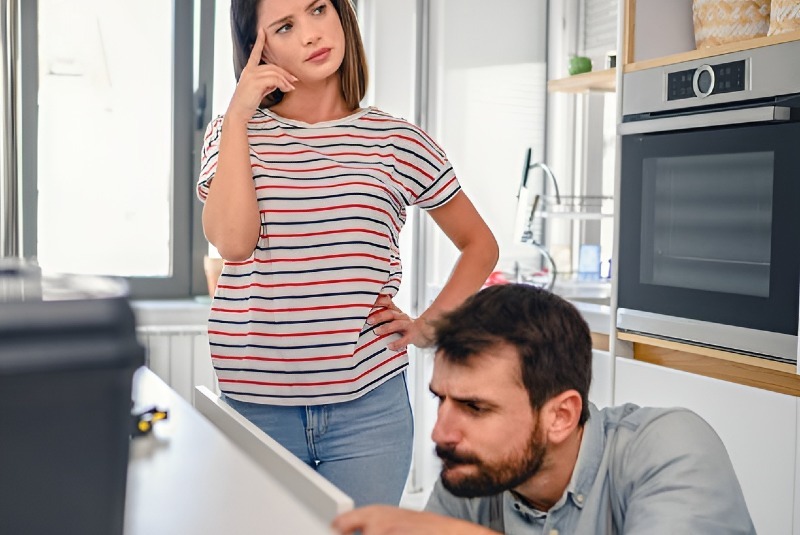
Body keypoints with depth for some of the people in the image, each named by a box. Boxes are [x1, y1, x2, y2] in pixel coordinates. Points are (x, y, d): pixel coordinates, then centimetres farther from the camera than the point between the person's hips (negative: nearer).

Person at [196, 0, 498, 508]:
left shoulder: (396, 142, 3)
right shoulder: (234, 133, 4)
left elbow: (480, 245, 14)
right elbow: (233, 241, -15)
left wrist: (429, 326, 1)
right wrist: (238, 115, -11)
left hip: (368, 405, 0)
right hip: (255, 404, 0)